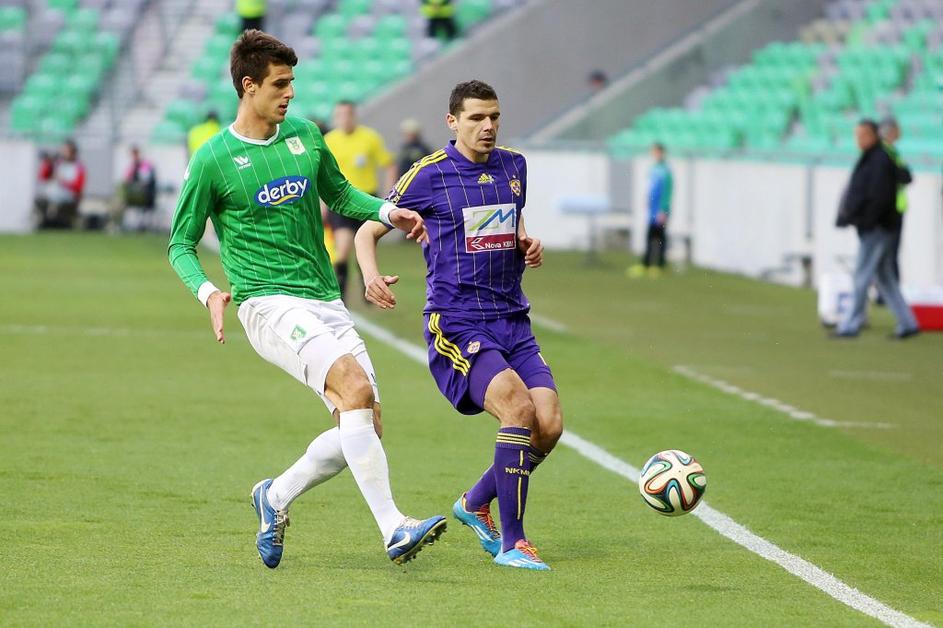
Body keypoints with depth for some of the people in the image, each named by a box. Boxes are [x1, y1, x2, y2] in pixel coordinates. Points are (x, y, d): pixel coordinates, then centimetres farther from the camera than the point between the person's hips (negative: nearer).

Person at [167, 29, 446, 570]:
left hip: (326, 301, 7)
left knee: (364, 426, -2)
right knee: (355, 387, -27)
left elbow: (339, 194, 28)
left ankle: (278, 496, 23)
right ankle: (394, 529, -29)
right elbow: (181, 243, 3)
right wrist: (207, 292, -15)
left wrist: (387, 211, 9)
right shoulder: (212, 161, -4)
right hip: (270, 303, -7)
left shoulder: (306, 136, 11)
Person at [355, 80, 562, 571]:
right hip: (456, 323, -6)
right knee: (519, 407, -26)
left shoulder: (513, 167, 11)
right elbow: (368, 230, 2)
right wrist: (371, 275, -19)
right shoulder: (429, 175, -5)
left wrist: (527, 245, 8)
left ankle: (476, 503, 17)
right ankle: (512, 542, -17)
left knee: (550, 424, -10)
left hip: (512, 320, 6)